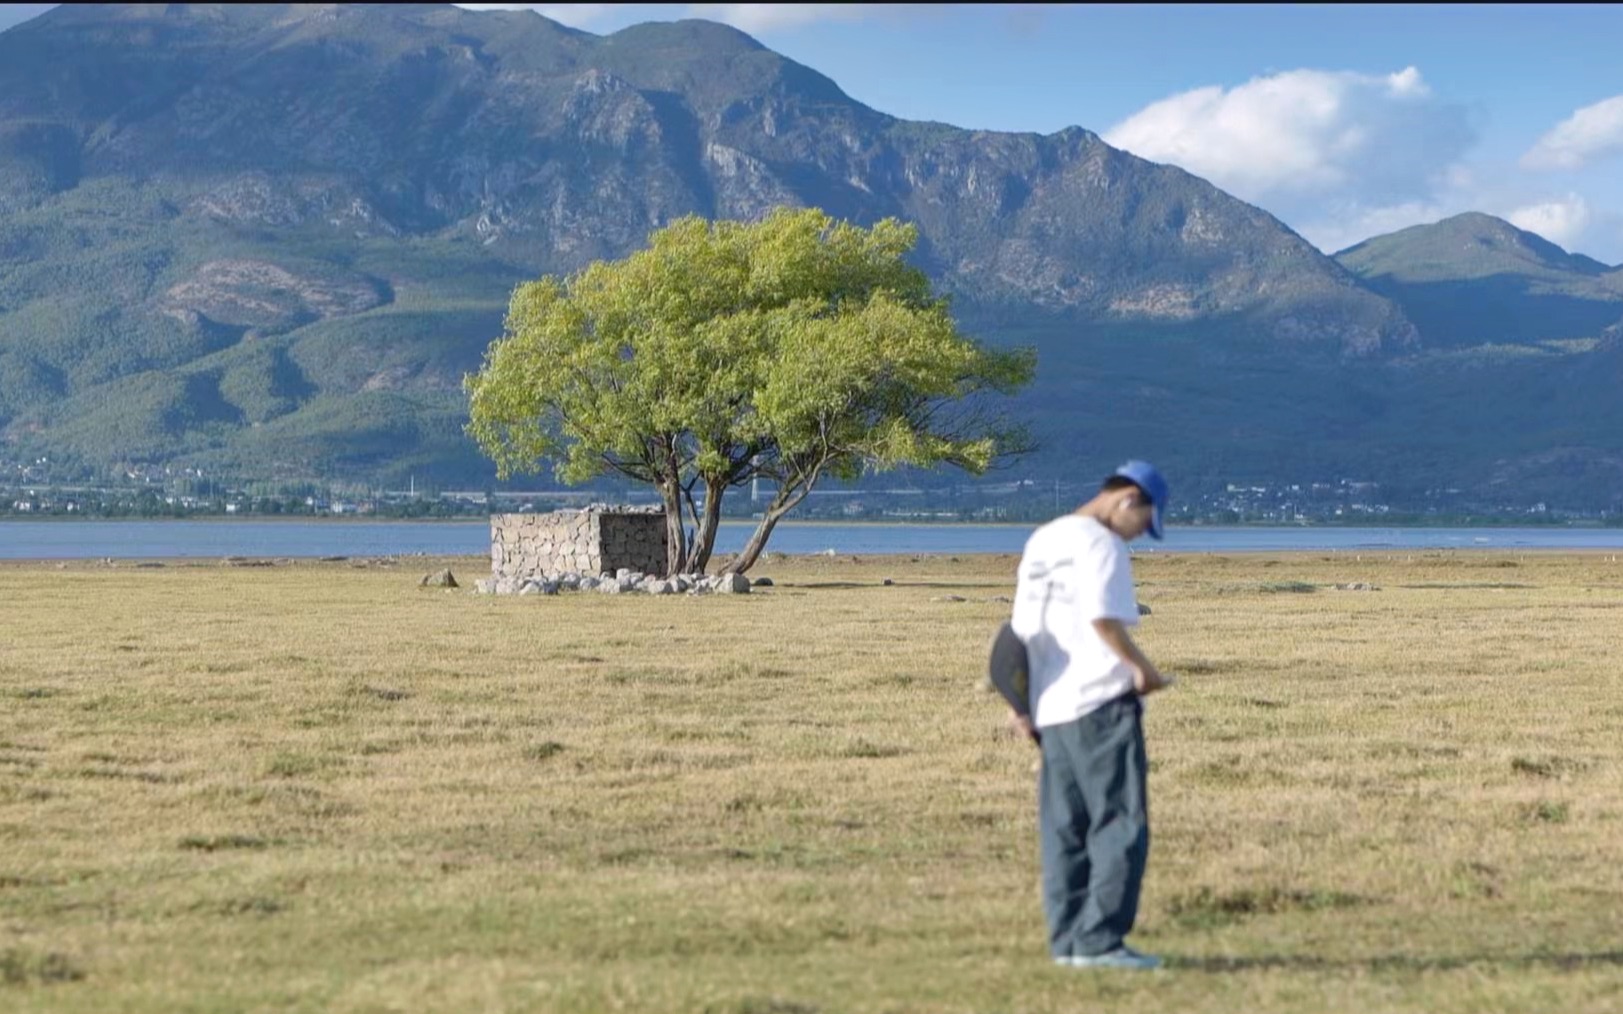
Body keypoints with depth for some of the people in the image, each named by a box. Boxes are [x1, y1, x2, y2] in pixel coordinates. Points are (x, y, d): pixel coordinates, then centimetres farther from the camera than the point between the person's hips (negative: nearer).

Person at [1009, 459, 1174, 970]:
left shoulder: (1041, 540, 17)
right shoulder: (1100, 543, -10)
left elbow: (1023, 626, 18)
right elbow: (1103, 618, -22)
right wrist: (1144, 669, -11)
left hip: (1049, 704, 9)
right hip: (1102, 702, -9)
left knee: (1063, 827, 11)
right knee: (1121, 823, -6)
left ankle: (1068, 939, 13)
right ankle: (1099, 941, -9)